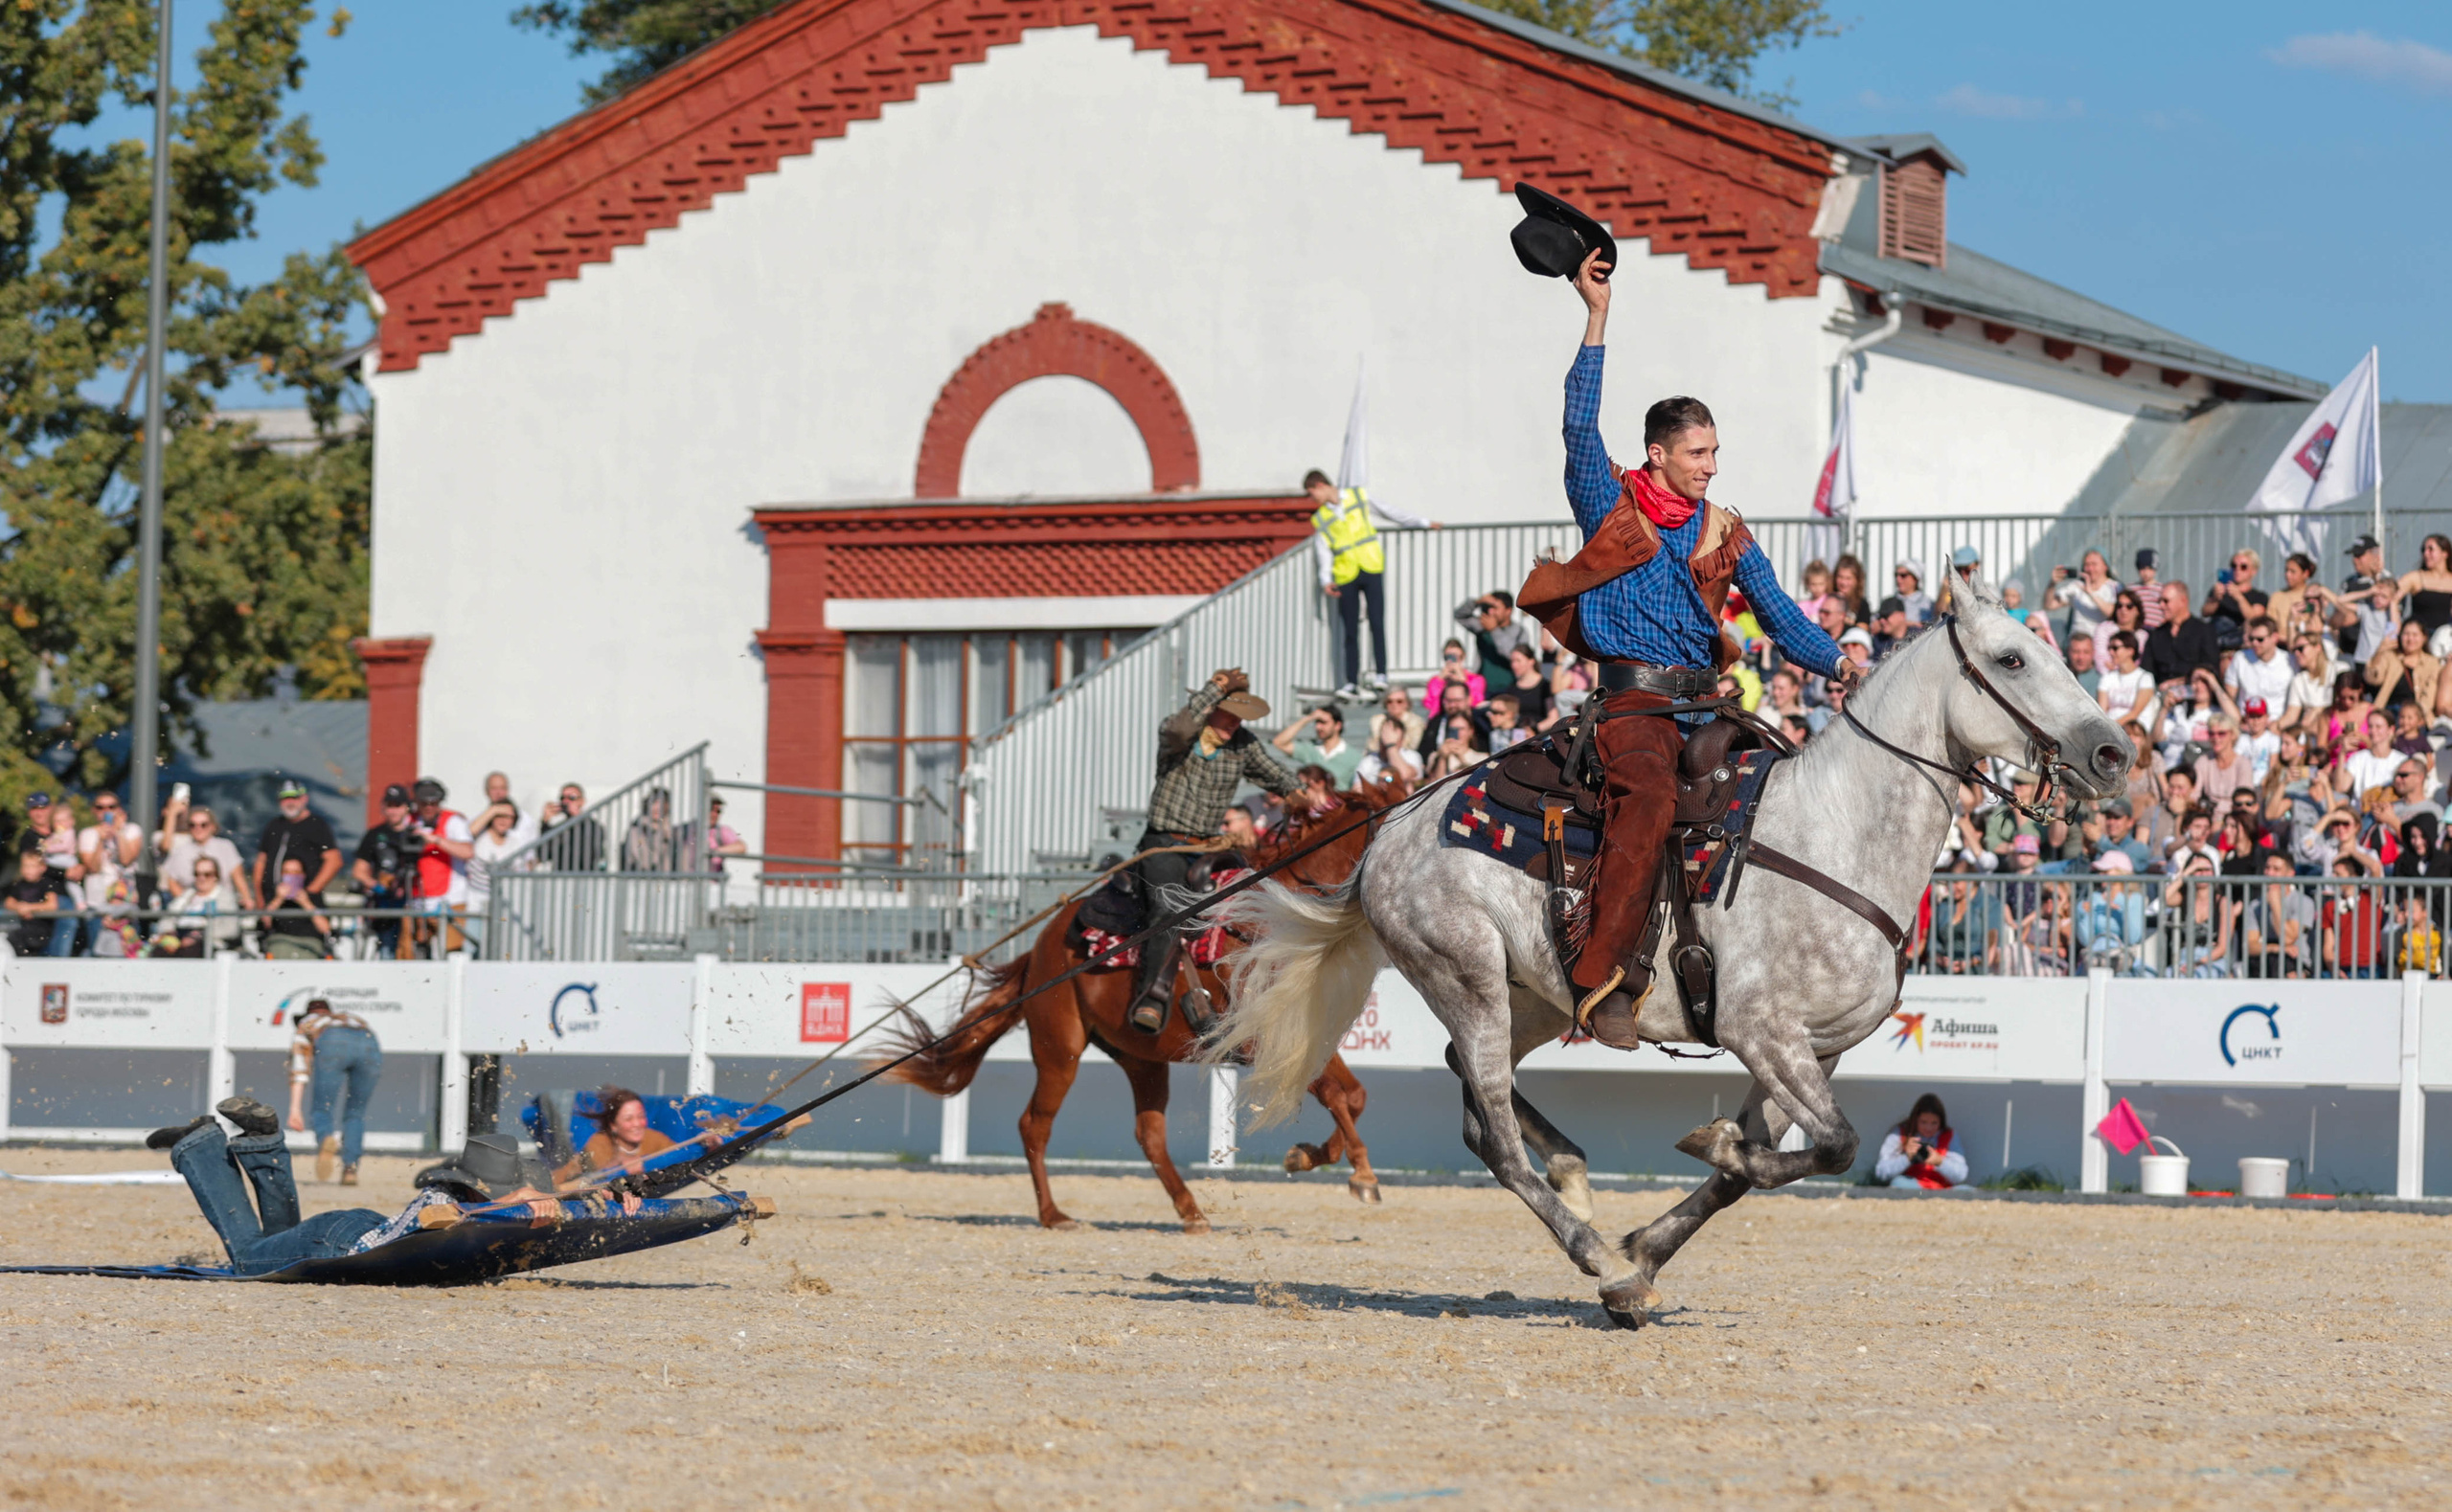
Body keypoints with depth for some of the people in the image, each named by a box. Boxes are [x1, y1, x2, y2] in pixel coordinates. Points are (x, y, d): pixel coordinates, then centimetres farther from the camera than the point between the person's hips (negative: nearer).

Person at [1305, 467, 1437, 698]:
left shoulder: (1359, 497, 7)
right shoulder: (1320, 519, 9)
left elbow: (1390, 512, 16)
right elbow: (1323, 554, 2)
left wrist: (1423, 523, 20)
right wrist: (1326, 581, -14)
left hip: (1371, 569, -1)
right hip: (1346, 577, 1)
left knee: (1377, 623, -11)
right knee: (1351, 631, 0)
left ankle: (1381, 675, -12)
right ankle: (1352, 683, 1)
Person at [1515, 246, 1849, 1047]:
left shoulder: (1725, 534, 18)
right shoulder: (1612, 505, 5)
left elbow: (1778, 614, 15)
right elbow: (1580, 425, -8)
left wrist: (1836, 661, -1)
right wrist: (1597, 318, -13)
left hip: (1705, 697, 6)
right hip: (1634, 695, -6)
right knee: (1651, 798, -32)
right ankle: (1603, 978, -36)